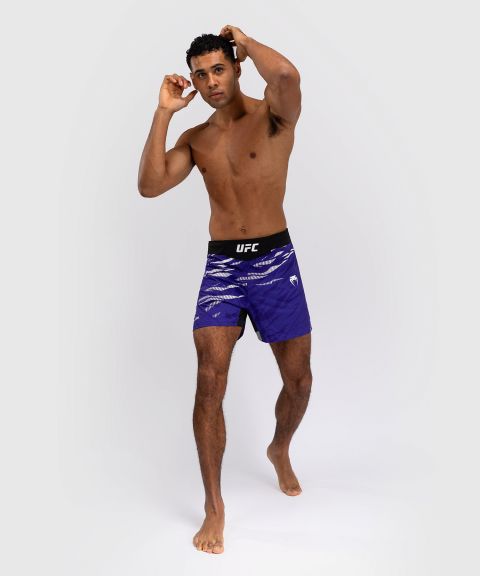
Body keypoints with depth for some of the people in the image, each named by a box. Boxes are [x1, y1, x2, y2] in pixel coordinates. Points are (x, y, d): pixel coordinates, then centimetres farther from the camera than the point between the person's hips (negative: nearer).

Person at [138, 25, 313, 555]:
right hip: (221, 264, 2)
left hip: (275, 259, -2)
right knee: (209, 381, -10)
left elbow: (287, 74, -27)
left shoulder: (273, 115, -2)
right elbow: (149, 186, -4)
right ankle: (214, 506, 4)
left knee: (298, 379, 8)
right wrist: (163, 113, -4)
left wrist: (244, 40, -7)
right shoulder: (196, 138, 10)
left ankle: (280, 451, 41)